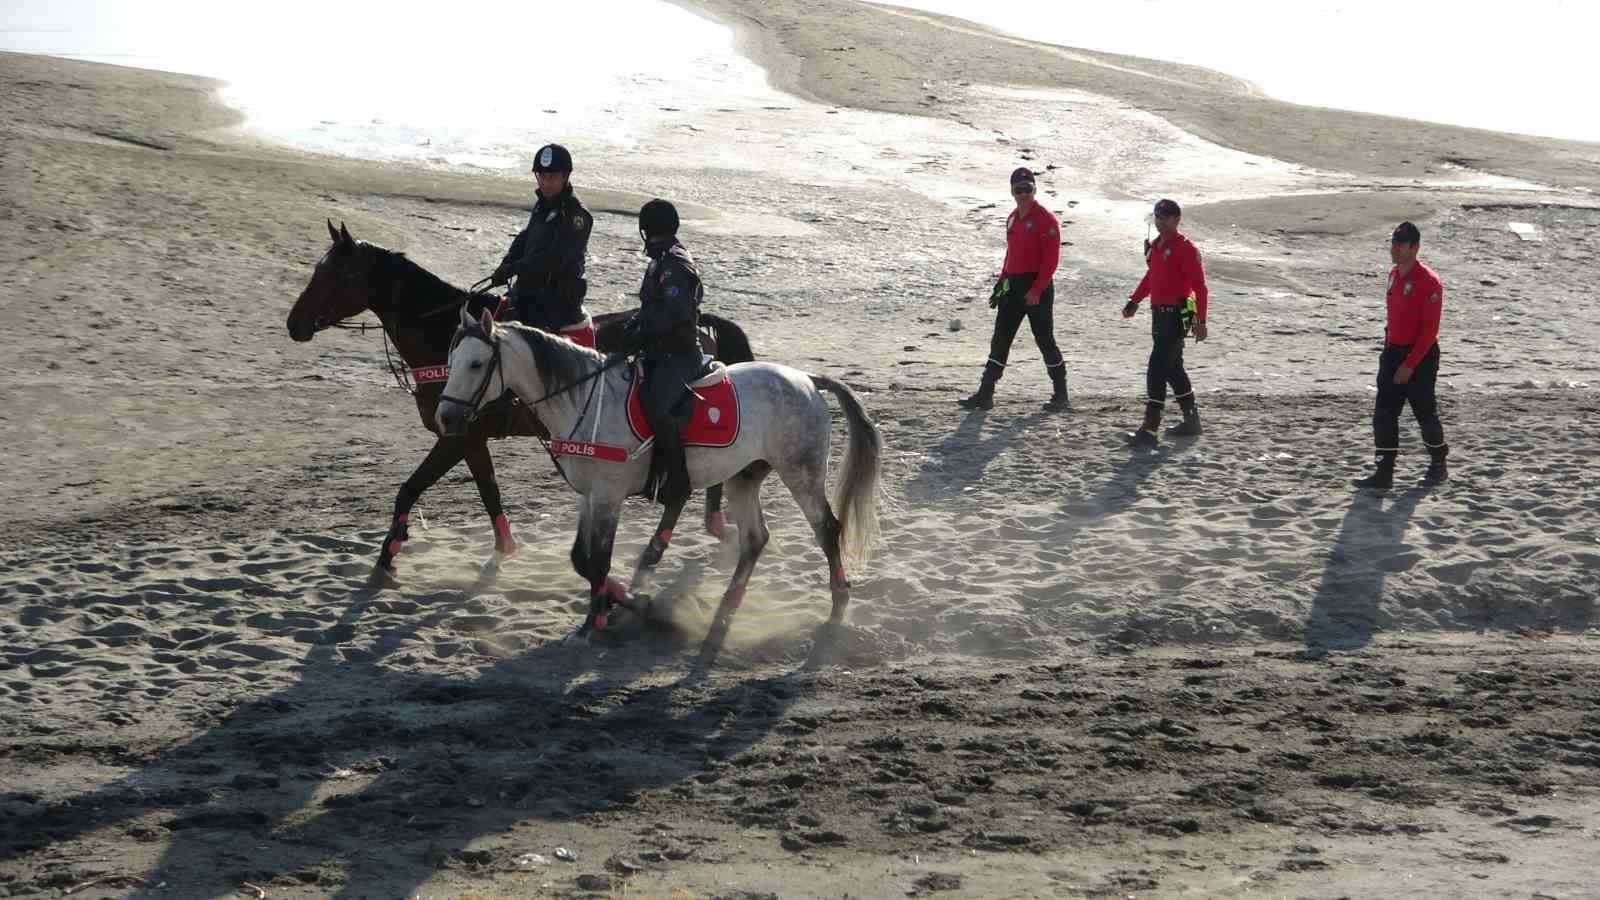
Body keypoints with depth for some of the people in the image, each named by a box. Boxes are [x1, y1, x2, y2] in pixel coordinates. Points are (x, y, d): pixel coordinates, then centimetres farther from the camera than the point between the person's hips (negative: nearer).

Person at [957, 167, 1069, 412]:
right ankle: (985, 394, 6)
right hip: (1013, 286, 8)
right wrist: (1000, 286, 17)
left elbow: (1051, 260, -16)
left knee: (1044, 340, -3)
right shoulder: (1012, 219, 13)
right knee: (1000, 339, 5)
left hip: (1038, 287, -8)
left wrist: (1036, 290, -22)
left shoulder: (1046, 219, -12)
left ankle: (1061, 396, 7)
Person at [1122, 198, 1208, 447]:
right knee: (1173, 368, 18)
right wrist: (1135, 300, 14)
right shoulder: (1156, 245, 13)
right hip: (1159, 313, 10)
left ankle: (1150, 429, -16)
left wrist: (1200, 320, -20)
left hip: (1176, 315, -10)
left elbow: (1199, 285, -16)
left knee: (1157, 368, -14)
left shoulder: (1185, 247, -13)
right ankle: (1191, 420, 30)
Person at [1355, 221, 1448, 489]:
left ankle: (1438, 465, 26)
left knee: (1425, 413, 6)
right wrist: (1389, 350, 17)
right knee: (1384, 414, 0)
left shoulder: (1428, 282, -18)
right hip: (1393, 353, 7)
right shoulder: (1394, 276, 8)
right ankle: (1384, 472, 3)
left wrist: (1410, 364, -21)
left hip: (1420, 356, -7)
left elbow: (1430, 330, -19)